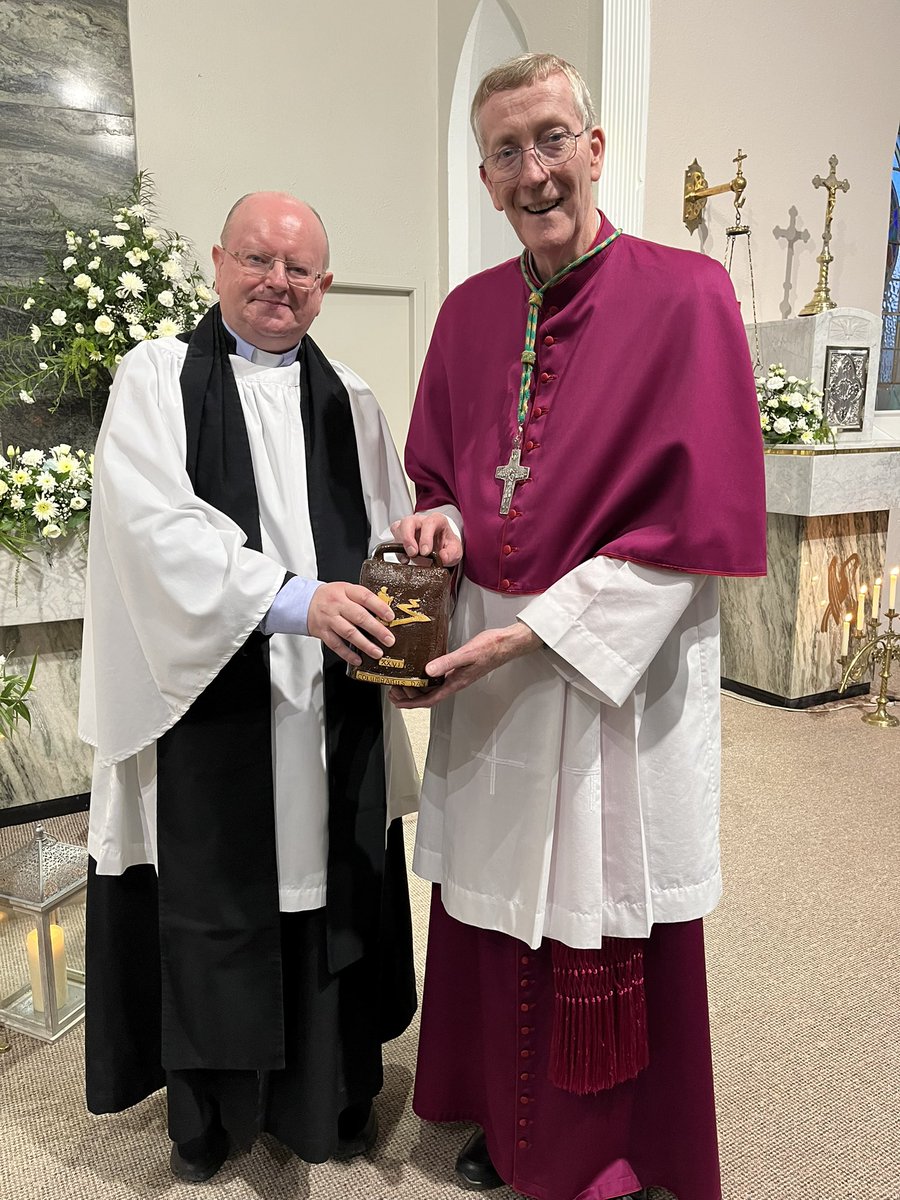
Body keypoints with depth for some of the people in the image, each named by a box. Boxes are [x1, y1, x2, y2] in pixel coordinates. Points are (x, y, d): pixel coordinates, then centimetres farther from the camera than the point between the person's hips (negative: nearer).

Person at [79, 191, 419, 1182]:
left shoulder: (350, 402, 13)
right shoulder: (158, 376, 1)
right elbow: (155, 522, -14)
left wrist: (394, 622, -12)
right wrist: (288, 597, -25)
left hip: (332, 708, 3)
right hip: (208, 698, -3)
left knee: (328, 900, 11)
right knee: (214, 908, 9)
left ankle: (330, 1100, 32)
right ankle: (208, 1112, 32)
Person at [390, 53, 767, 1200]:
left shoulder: (686, 295, -9)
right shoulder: (469, 311, 8)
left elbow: (698, 518, -14)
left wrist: (532, 632, -18)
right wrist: (441, 523, -8)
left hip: (617, 674, -4)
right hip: (486, 672, 5)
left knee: (607, 925, 10)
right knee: (494, 910, 16)